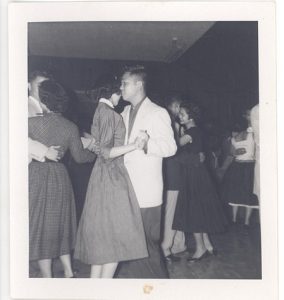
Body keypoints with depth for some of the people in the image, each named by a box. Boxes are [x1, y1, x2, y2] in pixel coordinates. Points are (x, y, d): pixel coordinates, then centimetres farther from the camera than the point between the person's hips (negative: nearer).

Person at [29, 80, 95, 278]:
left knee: (40, 226, 8)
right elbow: (79, 156, 7)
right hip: (60, 178, 4)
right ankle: (69, 271, 24)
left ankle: (48, 277, 17)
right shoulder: (71, 127, -3)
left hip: (36, 176, -4)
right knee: (60, 225, 19)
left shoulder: (33, 122, -15)